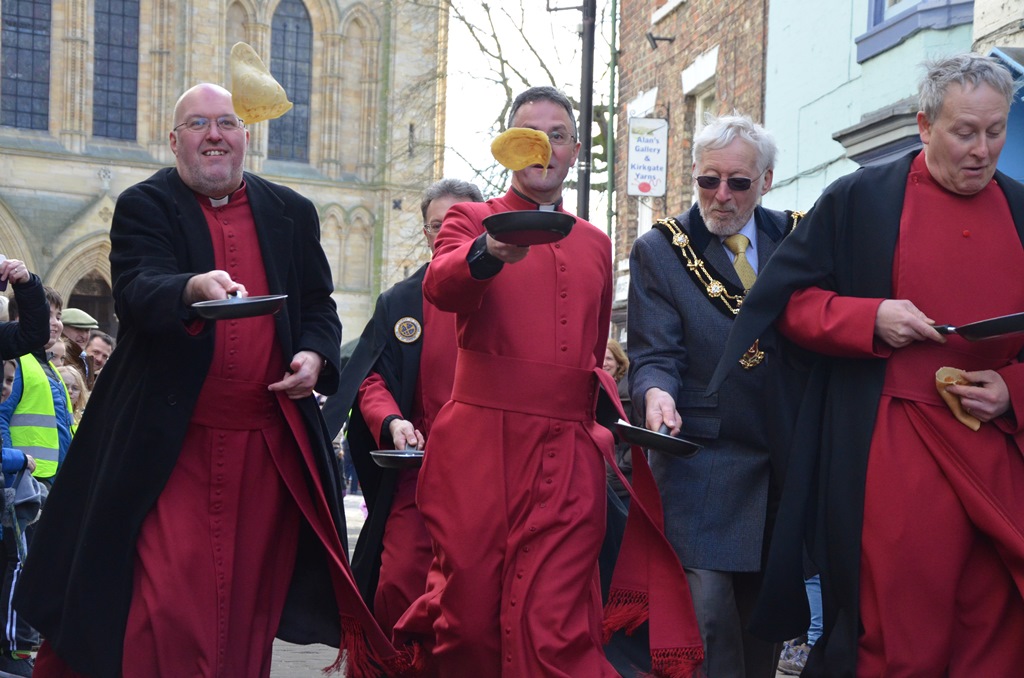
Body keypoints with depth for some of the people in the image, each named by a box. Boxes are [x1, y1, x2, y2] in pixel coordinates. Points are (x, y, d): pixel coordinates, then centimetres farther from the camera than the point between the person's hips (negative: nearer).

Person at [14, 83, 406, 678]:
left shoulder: (292, 213, 14)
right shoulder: (144, 207, 3)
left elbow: (319, 305, 19)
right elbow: (137, 293, -15)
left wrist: (315, 355, -2)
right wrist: (192, 289, -36)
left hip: (269, 445, 3)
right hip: (174, 445, -3)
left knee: (251, 603, 6)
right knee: (166, 610, -7)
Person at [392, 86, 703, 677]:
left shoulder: (596, 244, 20)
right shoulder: (472, 220, 7)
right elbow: (440, 288, -16)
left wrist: (609, 408, 14)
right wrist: (488, 254, -36)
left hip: (569, 455, 3)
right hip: (481, 446, -2)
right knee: (472, 624, 2)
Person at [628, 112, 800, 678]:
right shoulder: (658, 250, 0)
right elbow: (654, 355, -7)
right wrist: (656, 394, -28)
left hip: (783, 459, 3)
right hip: (701, 460, -3)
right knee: (707, 605, -11)